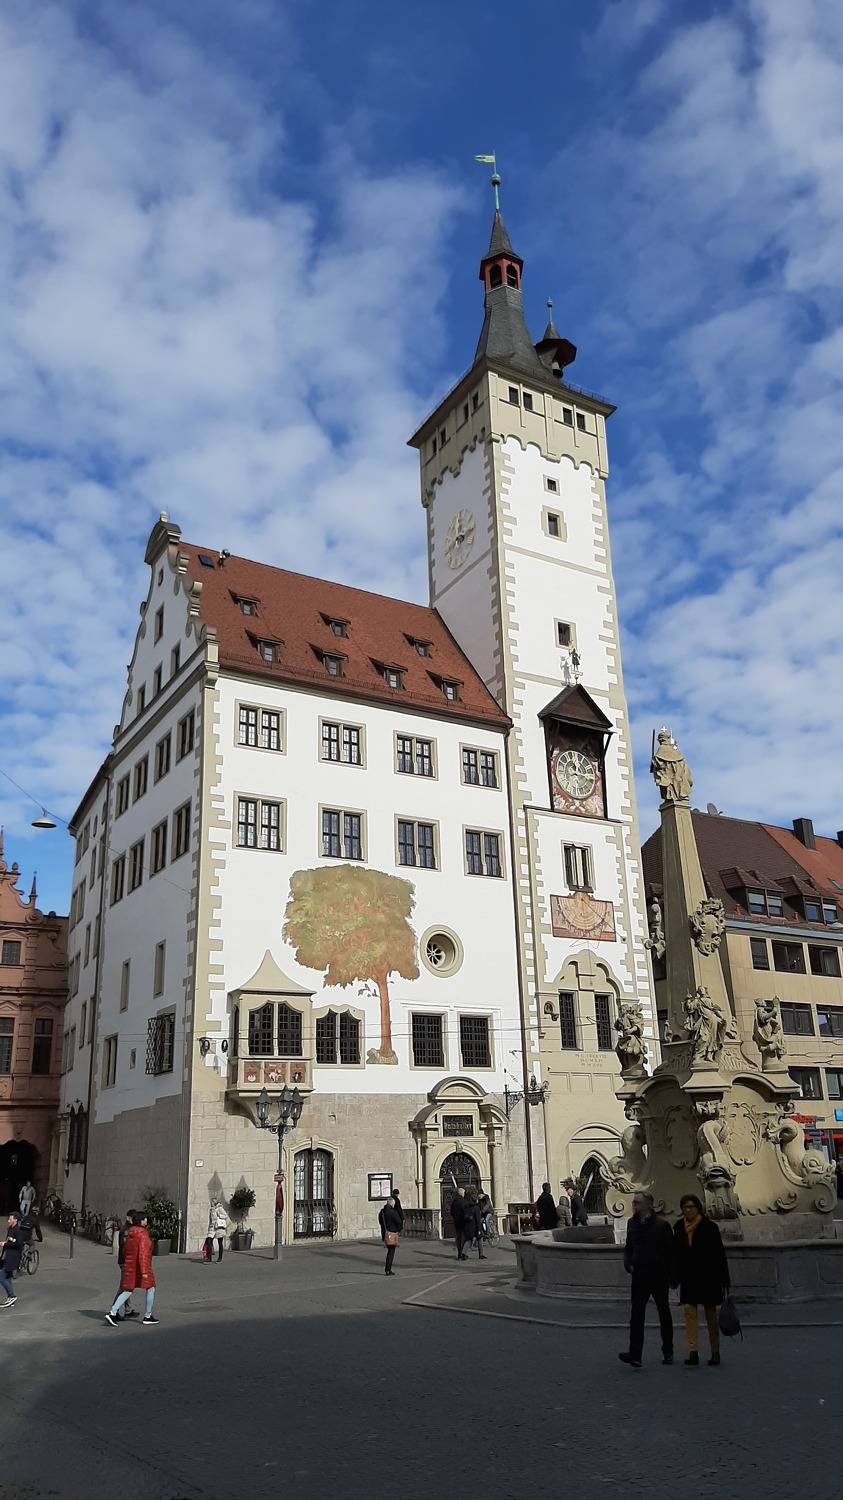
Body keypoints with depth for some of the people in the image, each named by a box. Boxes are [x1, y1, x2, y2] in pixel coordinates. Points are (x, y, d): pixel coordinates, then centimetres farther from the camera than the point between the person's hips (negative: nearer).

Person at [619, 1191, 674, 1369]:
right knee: (636, 1314, -6)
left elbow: (670, 1252, -6)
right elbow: (628, 1247, 16)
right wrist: (628, 1264, 0)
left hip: (659, 1276, -3)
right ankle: (635, 1355, -10)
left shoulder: (661, 1224, -10)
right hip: (639, 1276, 3)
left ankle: (668, 1352, 29)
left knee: (664, 1313, 13)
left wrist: (670, 1275, -9)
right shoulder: (632, 1223, 5)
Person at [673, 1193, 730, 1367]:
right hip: (688, 1278, 3)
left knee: (711, 1314, 6)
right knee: (688, 1311, -9)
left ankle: (715, 1352, 19)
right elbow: (676, 1253, 9)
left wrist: (724, 1281, -9)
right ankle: (693, 1352, -10)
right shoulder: (679, 1227, 3)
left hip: (709, 1277, -3)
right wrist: (676, 1277, 6)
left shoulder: (709, 1227, -8)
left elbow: (720, 1255, -6)